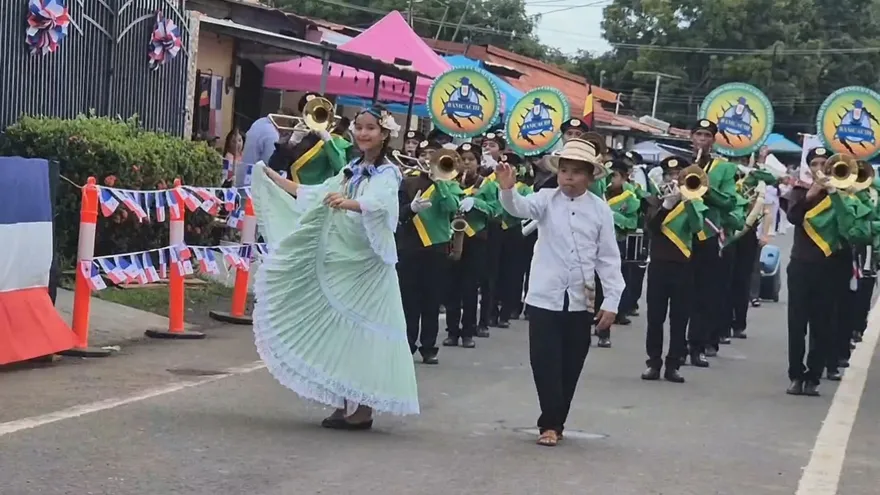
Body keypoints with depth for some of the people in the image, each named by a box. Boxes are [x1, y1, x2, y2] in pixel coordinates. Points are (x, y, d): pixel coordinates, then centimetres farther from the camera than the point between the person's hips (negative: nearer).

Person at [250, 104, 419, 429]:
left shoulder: (387, 174, -7)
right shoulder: (352, 170, 16)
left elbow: (378, 203, -29)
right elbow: (313, 196, 20)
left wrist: (348, 202, -49)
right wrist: (272, 178, 16)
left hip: (366, 265, -7)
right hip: (338, 261, 7)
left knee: (358, 332, -6)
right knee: (339, 333, 7)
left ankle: (362, 410, -2)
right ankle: (345, 405, 14)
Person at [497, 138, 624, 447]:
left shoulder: (600, 210, 0)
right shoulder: (546, 199, -2)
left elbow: (608, 258, 3)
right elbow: (519, 207, -22)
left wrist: (611, 301, -2)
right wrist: (507, 190, -45)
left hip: (581, 301, 1)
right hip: (545, 297, -1)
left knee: (570, 367, 9)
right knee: (545, 364, -4)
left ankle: (554, 423, 22)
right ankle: (551, 424, 5)